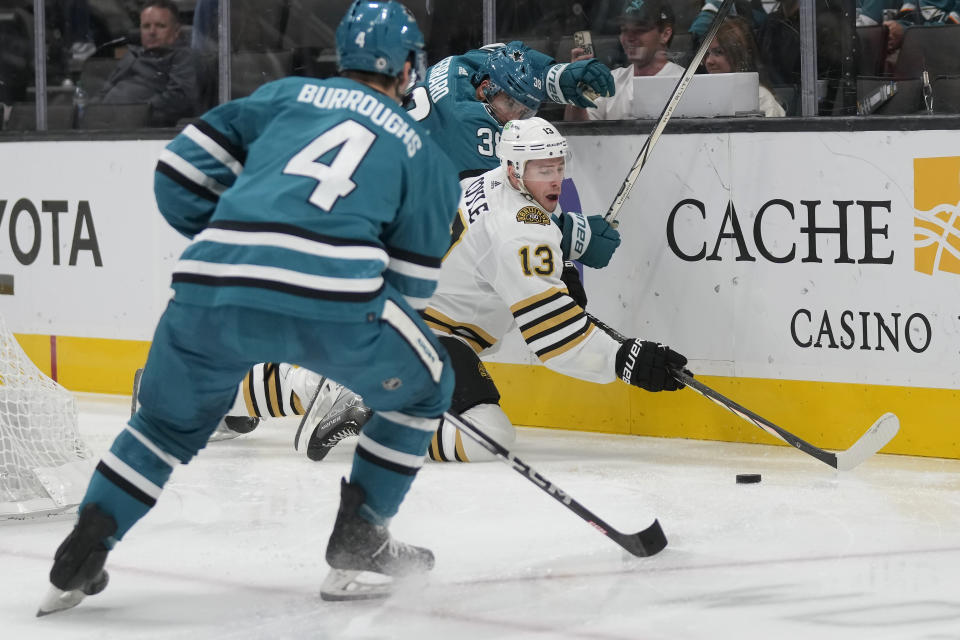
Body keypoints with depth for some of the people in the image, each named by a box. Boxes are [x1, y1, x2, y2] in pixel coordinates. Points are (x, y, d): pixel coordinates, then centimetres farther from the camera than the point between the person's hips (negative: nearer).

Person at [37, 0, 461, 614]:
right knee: (423, 387, 25)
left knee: (171, 420, 26)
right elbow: (411, 282, 22)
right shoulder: (425, 153, 22)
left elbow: (181, 170, 21)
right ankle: (358, 543, 21)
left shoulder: (285, 95, 25)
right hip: (335, 293, -3)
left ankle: (79, 558, 18)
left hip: (214, 287, 3)